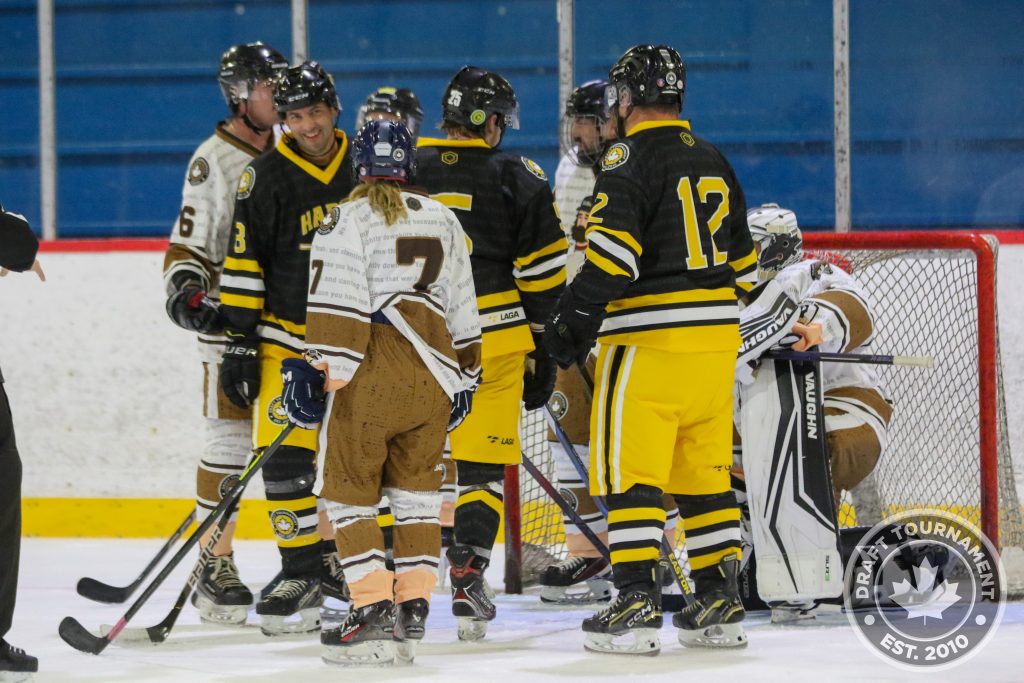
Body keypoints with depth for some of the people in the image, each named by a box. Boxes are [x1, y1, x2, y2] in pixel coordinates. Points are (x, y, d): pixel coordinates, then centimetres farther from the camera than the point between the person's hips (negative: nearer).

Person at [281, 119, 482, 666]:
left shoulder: (348, 218, 1)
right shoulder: (442, 219, 17)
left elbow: (338, 302, -11)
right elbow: (462, 308, 22)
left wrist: (320, 369, -12)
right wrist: (463, 378, 30)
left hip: (370, 373, -5)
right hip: (432, 375, 5)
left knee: (348, 491, 2)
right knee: (416, 490, 16)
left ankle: (373, 614, -8)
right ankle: (412, 611, 12)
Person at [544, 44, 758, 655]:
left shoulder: (631, 160, -9)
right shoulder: (715, 163, 16)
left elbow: (613, 254, -21)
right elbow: (742, 264, 22)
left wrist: (573, 320, -15)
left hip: (649, 342, -7)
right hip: (715, 341, 7)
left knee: (630, 472, -4)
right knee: (705, 472, 13)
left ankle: (638, 604, -10)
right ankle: (721, 604, 14)